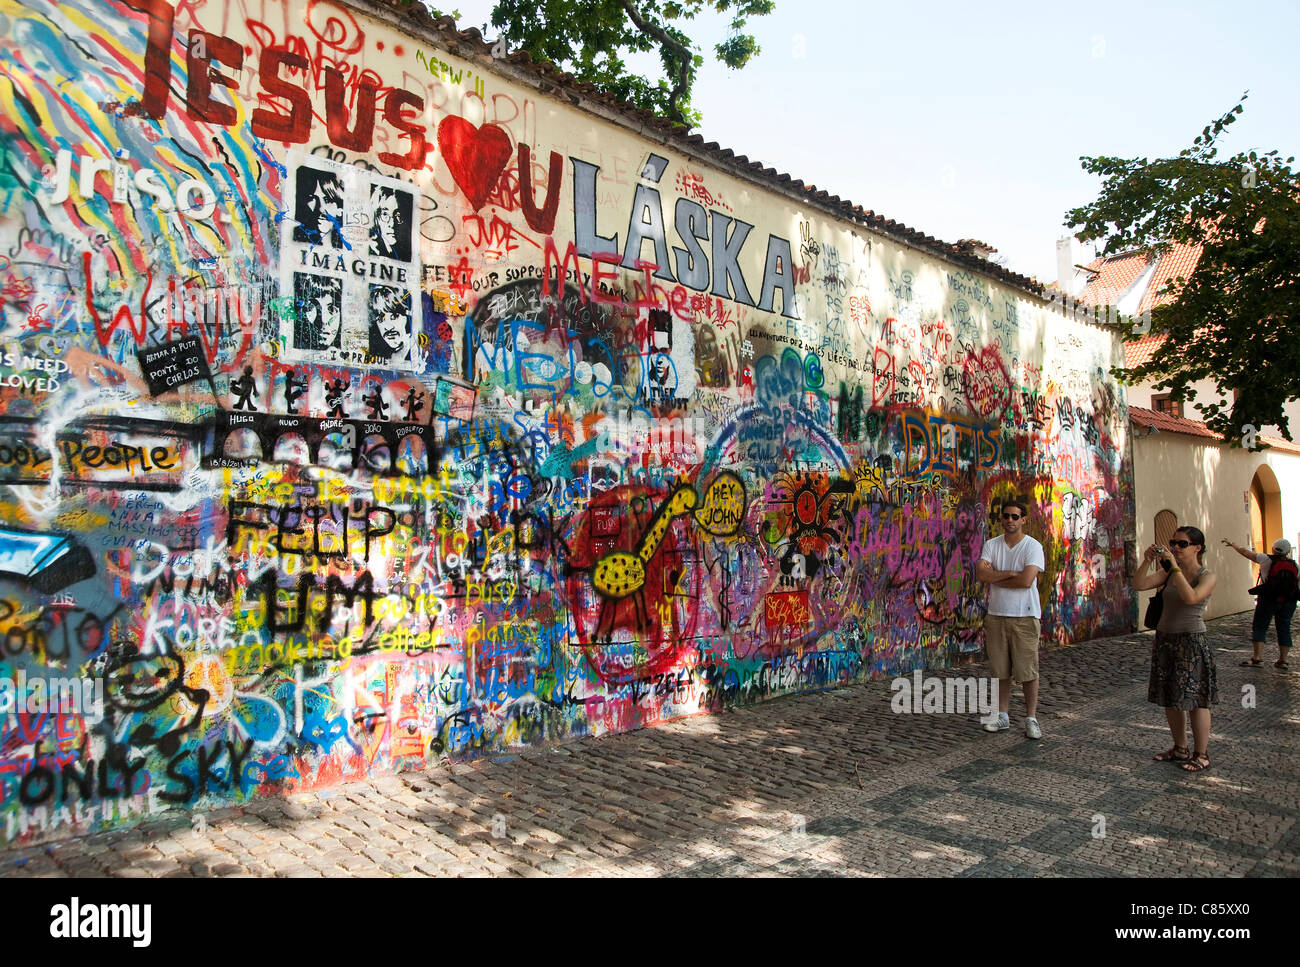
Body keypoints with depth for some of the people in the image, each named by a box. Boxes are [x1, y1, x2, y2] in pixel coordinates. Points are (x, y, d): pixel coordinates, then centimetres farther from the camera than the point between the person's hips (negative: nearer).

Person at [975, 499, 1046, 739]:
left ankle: (1031, 718, 10)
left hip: (1024, 616, -4)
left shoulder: (1033, 546, -5)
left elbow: (1026, 580, -18)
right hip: (996, 614, 4)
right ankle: (1003, 715, 20)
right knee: (1000, 670, 10)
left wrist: (994, 579, -8)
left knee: (1027, 671, -1)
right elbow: (980, 573, -6)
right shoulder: (991, 545, 7)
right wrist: (1008, 573, -15)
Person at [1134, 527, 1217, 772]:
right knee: (1169, 699, 11)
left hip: (1191, 641, -6)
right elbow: (1139, 585, -3)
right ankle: (1180, 749, 24)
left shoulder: (1207, 577, -7)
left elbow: (1191, 597, -27)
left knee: (1195, 699, -1)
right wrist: (1148, 561, -12)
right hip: (1165, 639, 6)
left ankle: (1202, 755, 10)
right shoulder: (1168, 572, 7)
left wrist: (1175, 566, -24)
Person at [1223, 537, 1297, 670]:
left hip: (1268, 599, -4)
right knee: (1284, 629, 10)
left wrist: (1232, 544, 15)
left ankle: (1257, 657, -7)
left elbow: (1245, 552, 2)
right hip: (1289, 601, 4)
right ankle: (1283, 660, 10)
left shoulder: (1267, 560, -5)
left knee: (1259, 627, 1)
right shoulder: (1294, 565, 5)